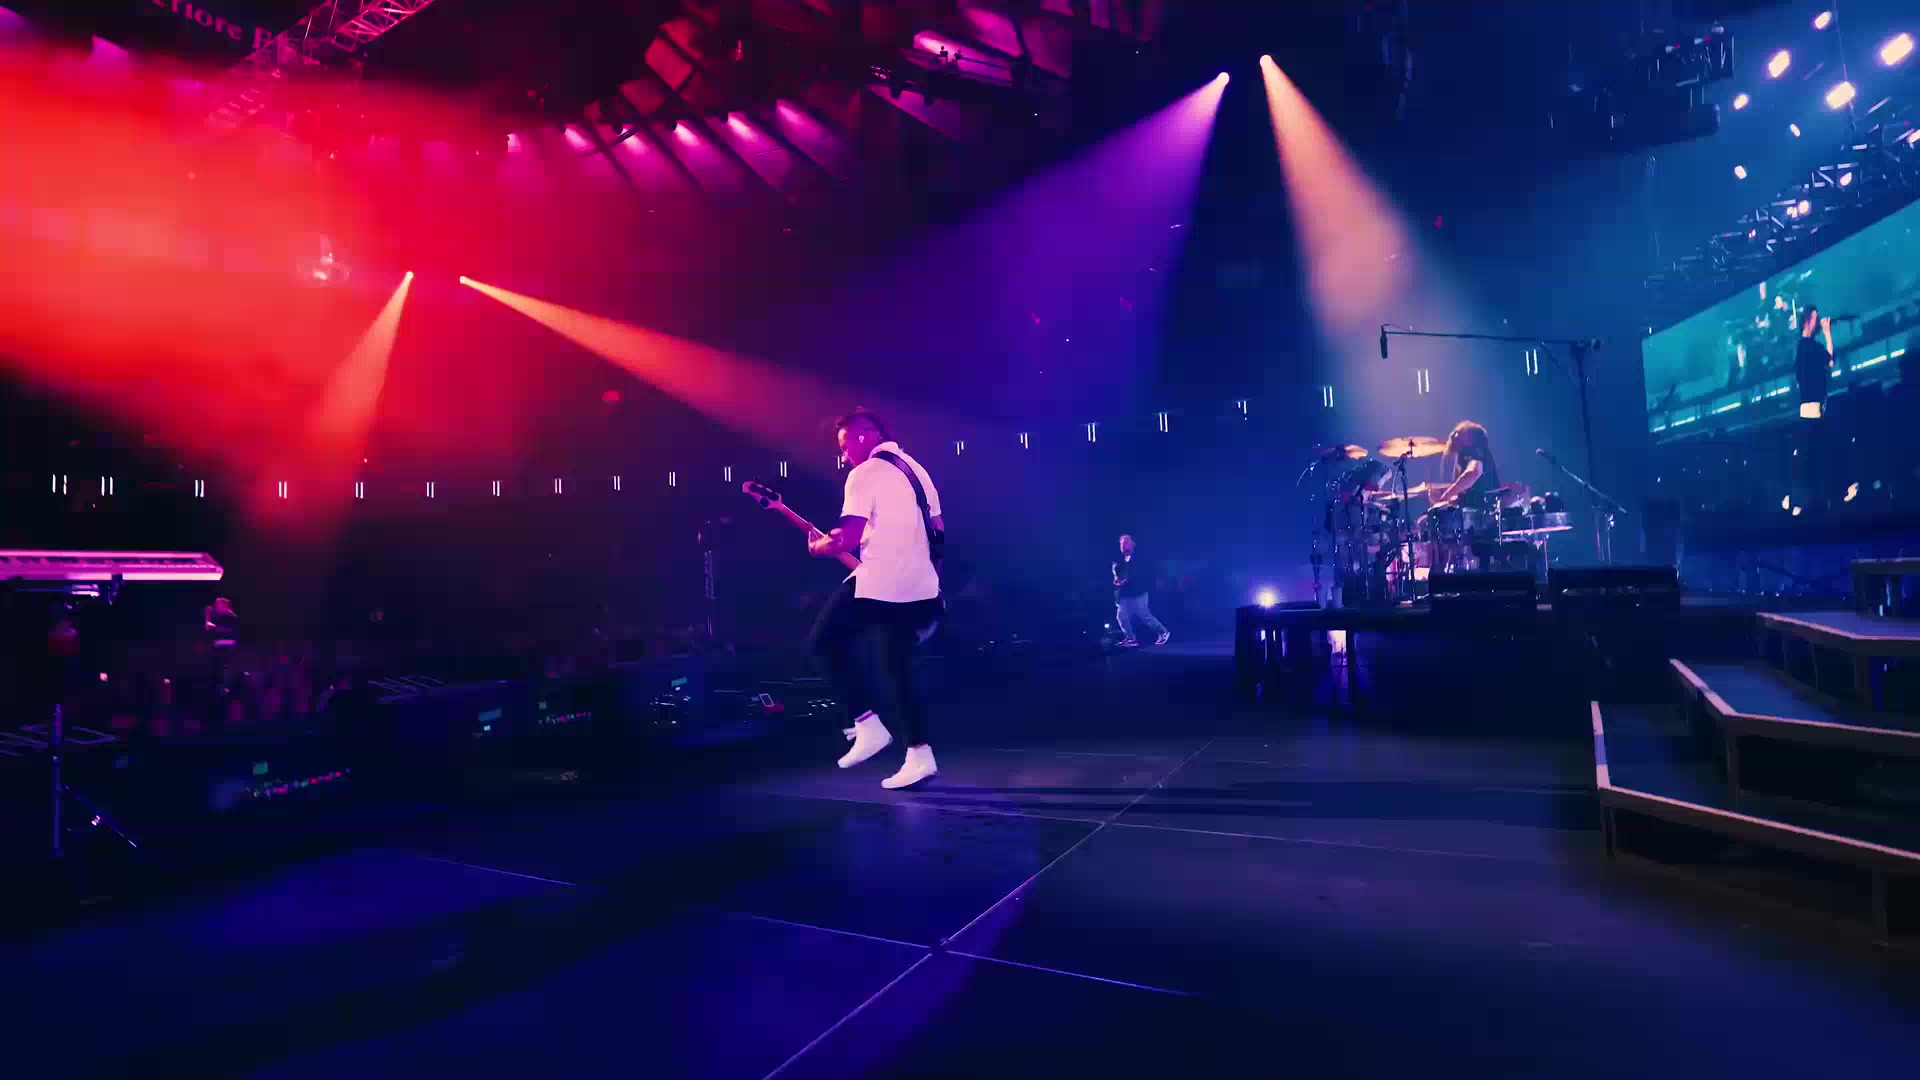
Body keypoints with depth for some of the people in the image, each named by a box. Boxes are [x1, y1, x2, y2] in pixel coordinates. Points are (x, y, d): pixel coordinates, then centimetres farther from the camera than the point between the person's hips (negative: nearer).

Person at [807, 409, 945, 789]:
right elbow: (938, 531, 19)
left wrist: (819, 547, 3)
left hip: (878, 584, -8)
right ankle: (918, 753, 8)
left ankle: (868, 724, 3)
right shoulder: (916, 469, 17)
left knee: (826, 641, 10)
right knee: (897, 668, 14)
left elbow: (848, 540, -16)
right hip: (920, 589, 8)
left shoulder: (864, 473, -9)